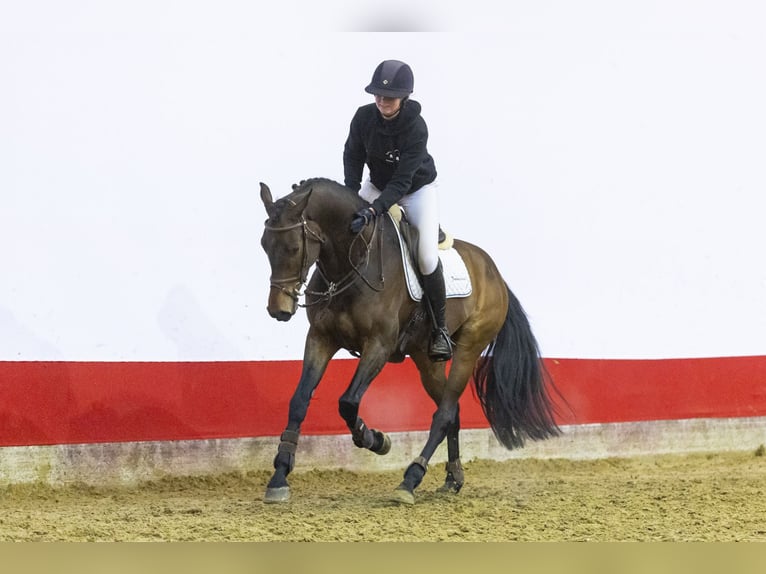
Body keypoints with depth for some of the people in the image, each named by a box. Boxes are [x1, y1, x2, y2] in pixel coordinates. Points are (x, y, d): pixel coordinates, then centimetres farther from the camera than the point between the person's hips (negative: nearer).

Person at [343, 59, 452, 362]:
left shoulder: (416, 128, -32)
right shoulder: (364, 117, -20)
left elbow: (401, 182, -34)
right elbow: (352, 156, -5)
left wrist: (371, 211, -46)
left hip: (417, 190, -5)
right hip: (378, 184, 5)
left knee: (427, 257, -20)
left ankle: (440, 328, -4)